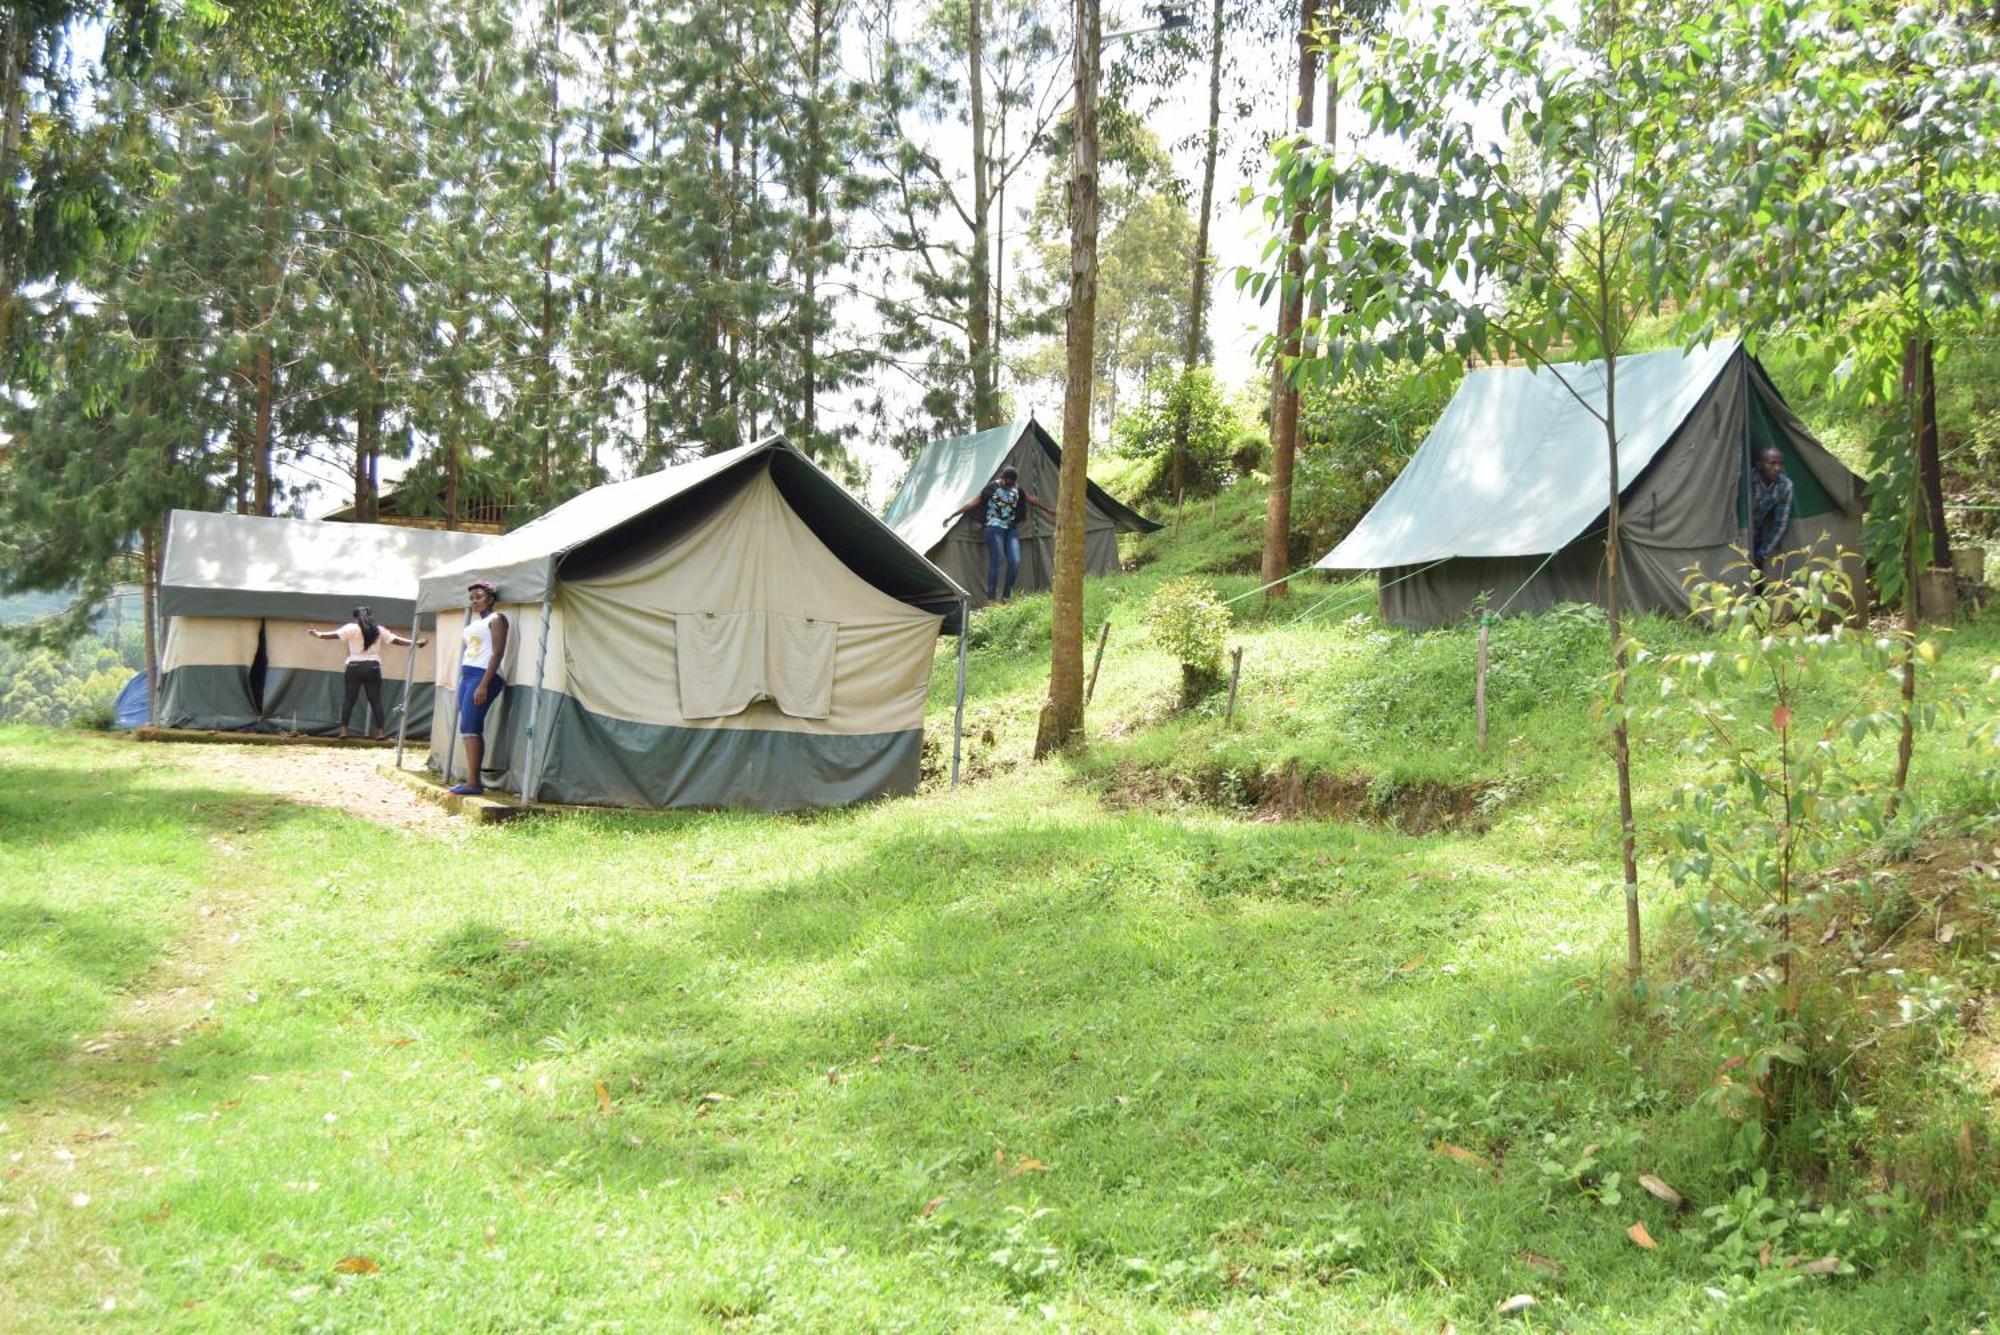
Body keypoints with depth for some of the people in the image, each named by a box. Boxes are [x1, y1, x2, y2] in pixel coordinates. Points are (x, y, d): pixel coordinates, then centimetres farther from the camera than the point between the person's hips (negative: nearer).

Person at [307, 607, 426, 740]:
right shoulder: (379, 630, 11)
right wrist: (415, 643, 19)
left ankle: (343, 731, -5)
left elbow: (335, 635, -4)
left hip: (355, 667, -2)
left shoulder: (352, 628, 2)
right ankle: (381, 732, 1)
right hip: (373, 667, 2)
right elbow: (395, 639, 13)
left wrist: (318, 634, 5)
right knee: (376, 701, 5)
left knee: (349, 700, 2)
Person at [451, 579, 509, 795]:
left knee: (469, 727, -15)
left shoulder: (496, 619, -3)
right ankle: (472, 779, 5)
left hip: (483, 676, -9)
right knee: (470, 728, 4)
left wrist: (484, 684, -20)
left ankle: (473, 782, -16)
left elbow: (497, 653, -12)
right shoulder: (474, 622, 23)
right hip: (467, 676, 9)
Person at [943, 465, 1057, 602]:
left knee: (1015, 561, -7)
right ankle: (991, 598, -8)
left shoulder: (1016, 489, 8)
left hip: (1011, 529, 6)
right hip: (994, 528, -6)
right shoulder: (992, 488, -9)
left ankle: (1007, 596, 5)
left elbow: (1030, 500, 24)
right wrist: (952, 515, -13)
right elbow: (973, 503, -10)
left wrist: (1048, 510, 36)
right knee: (996, 562, -12)